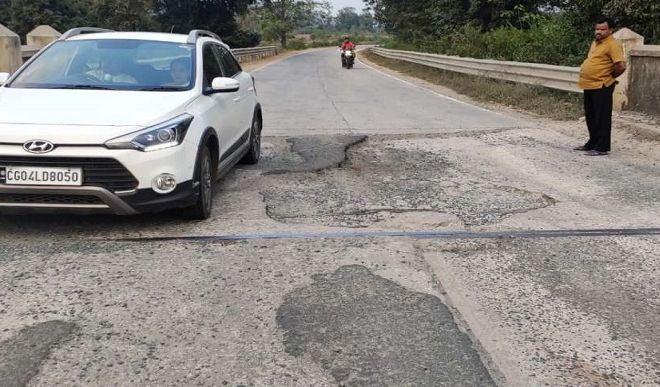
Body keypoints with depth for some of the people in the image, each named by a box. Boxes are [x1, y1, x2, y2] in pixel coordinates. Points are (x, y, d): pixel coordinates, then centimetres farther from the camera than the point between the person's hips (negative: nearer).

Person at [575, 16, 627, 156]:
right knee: (590, 117, 16)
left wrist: (610, 76, -7)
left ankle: (602, 147, 3)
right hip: (589, 86, 9)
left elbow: (621, 66, -23)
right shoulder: (595, 42, 15)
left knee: (602, 118, -3)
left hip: (601, 87, -9)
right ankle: (592, 143, 27)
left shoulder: (613, 45, -14)